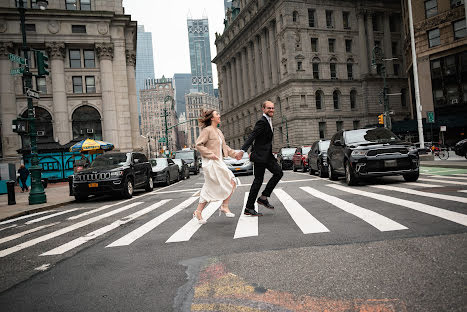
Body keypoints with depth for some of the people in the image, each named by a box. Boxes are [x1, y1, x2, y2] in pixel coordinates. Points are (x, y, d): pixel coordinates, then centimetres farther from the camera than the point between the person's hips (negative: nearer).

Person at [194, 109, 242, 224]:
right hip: (211, 163, -9)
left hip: (218, 163, 9)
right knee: (231, 182, -8)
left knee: (209, 190, 7)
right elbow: (198, 145, -15)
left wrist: (234, 154, 17)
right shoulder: (207, 130, -9)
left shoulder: (218, 131, 19)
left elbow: (224, 146, 26)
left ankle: (198, 212, 12)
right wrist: (210, 154, -20)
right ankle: (224, 206, 4)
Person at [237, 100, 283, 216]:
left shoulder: (268, 121, 16)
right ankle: (249, 208, 4)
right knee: (258, 180, -5)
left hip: (267, 155, 9)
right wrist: (242, 151, -32)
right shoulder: (262, 122, -15)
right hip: (260, 155, -9)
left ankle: (263, 197, 7)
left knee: (278, 172, 3)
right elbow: (252, 136, -23)